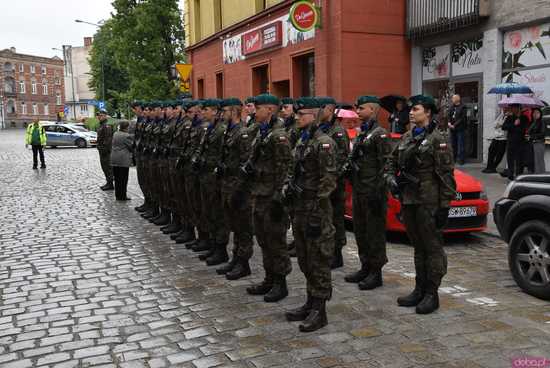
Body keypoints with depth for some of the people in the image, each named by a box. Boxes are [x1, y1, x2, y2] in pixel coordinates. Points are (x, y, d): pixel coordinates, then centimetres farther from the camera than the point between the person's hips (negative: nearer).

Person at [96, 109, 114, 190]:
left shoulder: (107, 126, -16)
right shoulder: (101, 125, 18)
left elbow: (108, 139, -23)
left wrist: (105, 149, -24)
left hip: (105, 150, -11)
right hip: (102, 150, 11)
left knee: (107, 167, -7)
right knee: (104, 166, 15)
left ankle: (110, 184, -2)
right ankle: (108, 183, 22)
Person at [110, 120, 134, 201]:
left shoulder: (115, 134, 10)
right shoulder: (127, 136, -13)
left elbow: (113, 144, 16)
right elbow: (131, 146, -7)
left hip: (114, 158, 7)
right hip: (124, 159, -7)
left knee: (117, 178, 12)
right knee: (123, 178, -1)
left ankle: (117, 195, 18)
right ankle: (122, 196, 1)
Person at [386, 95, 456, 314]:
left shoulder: (436, 139, -8)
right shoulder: (407, 138, 13)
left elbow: (446, 174, -12)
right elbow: (392, 162, 22)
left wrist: (445, 205, -15)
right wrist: (391, 179, 2)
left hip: (429, 202, -7)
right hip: (408, 200, 7)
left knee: (432, 247, 0)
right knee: (418, 247, 15)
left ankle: (431, 294, 8)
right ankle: (420, 290, 25)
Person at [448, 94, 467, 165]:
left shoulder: (462, 107, -7)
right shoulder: (452, 107, 13)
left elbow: (462, 119, -12)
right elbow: (449, 116, 14)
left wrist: (454, 125, -16)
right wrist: (449, 122, -6)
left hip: (460, 128, -6)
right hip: (452, 129, 6)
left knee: (460, 144, -6)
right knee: (453, 144, 10)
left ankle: (460, 159, -3)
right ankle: (454, 158, 18)